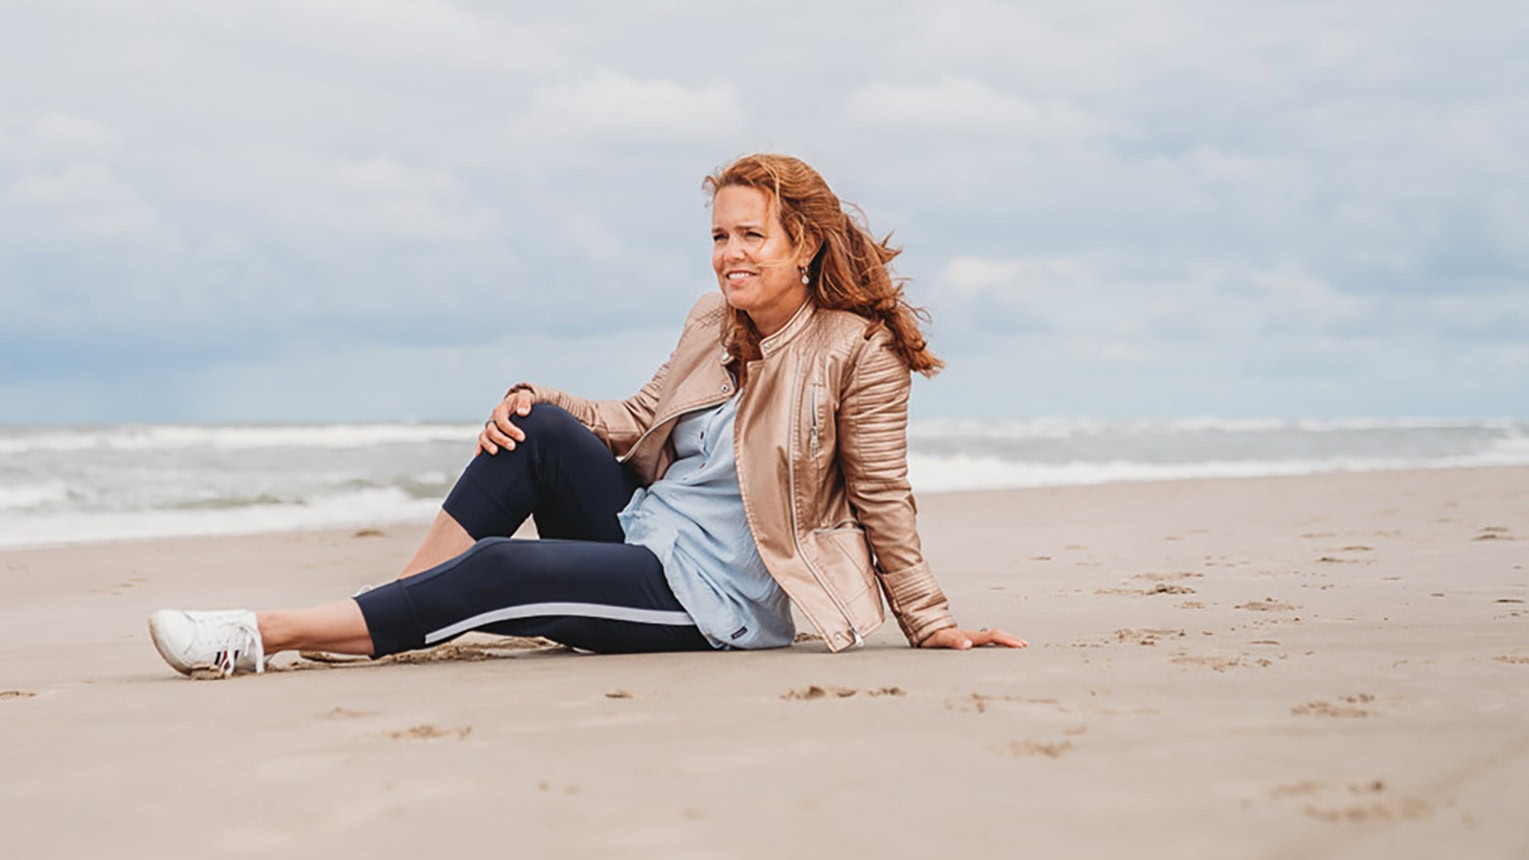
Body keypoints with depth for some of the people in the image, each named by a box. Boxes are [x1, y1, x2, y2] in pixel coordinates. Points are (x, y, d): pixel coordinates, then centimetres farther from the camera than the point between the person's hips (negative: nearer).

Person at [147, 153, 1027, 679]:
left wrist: (932, 625, -6)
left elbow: (884, 502, -7)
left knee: (497, 571, -24)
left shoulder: (861, 353, -10)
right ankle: (382, 621, -18)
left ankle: (260, 637, -21)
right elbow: (641, 419, 14)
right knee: (537, 432, -16)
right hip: (639, 529, 7)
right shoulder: (714, 322, 10)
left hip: (716, 598, -7)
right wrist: (541, 401, -2)